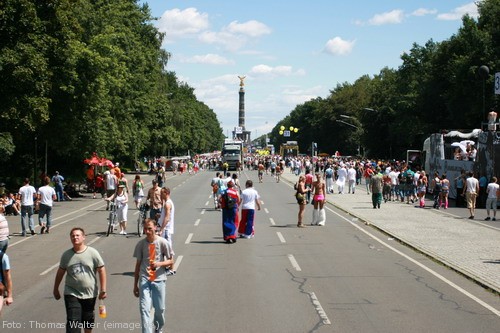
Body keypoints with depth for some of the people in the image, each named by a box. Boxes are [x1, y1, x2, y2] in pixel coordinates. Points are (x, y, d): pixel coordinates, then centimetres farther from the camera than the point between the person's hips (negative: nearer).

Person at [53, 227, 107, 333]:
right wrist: (56, 289, 16)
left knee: (88, 320, 17)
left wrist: (103, 290, -8)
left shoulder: (92, 253, -8)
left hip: (90, 294, 0)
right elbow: (60, 272, 10)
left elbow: (101, 270, -5)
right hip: (71, 294, 0)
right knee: (73, 321, -10)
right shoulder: (66, 255, -1)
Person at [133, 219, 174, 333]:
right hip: (144, 279, 1)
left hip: (159, 279, -1)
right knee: (144, 309, -12)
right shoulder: (141, 244, 2)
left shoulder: (163, 242, -5)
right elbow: (138, 264, 10)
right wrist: (135, 285, 12)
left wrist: (159, 264, -19)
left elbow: (171, 261, 2)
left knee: (160, 309, 10)